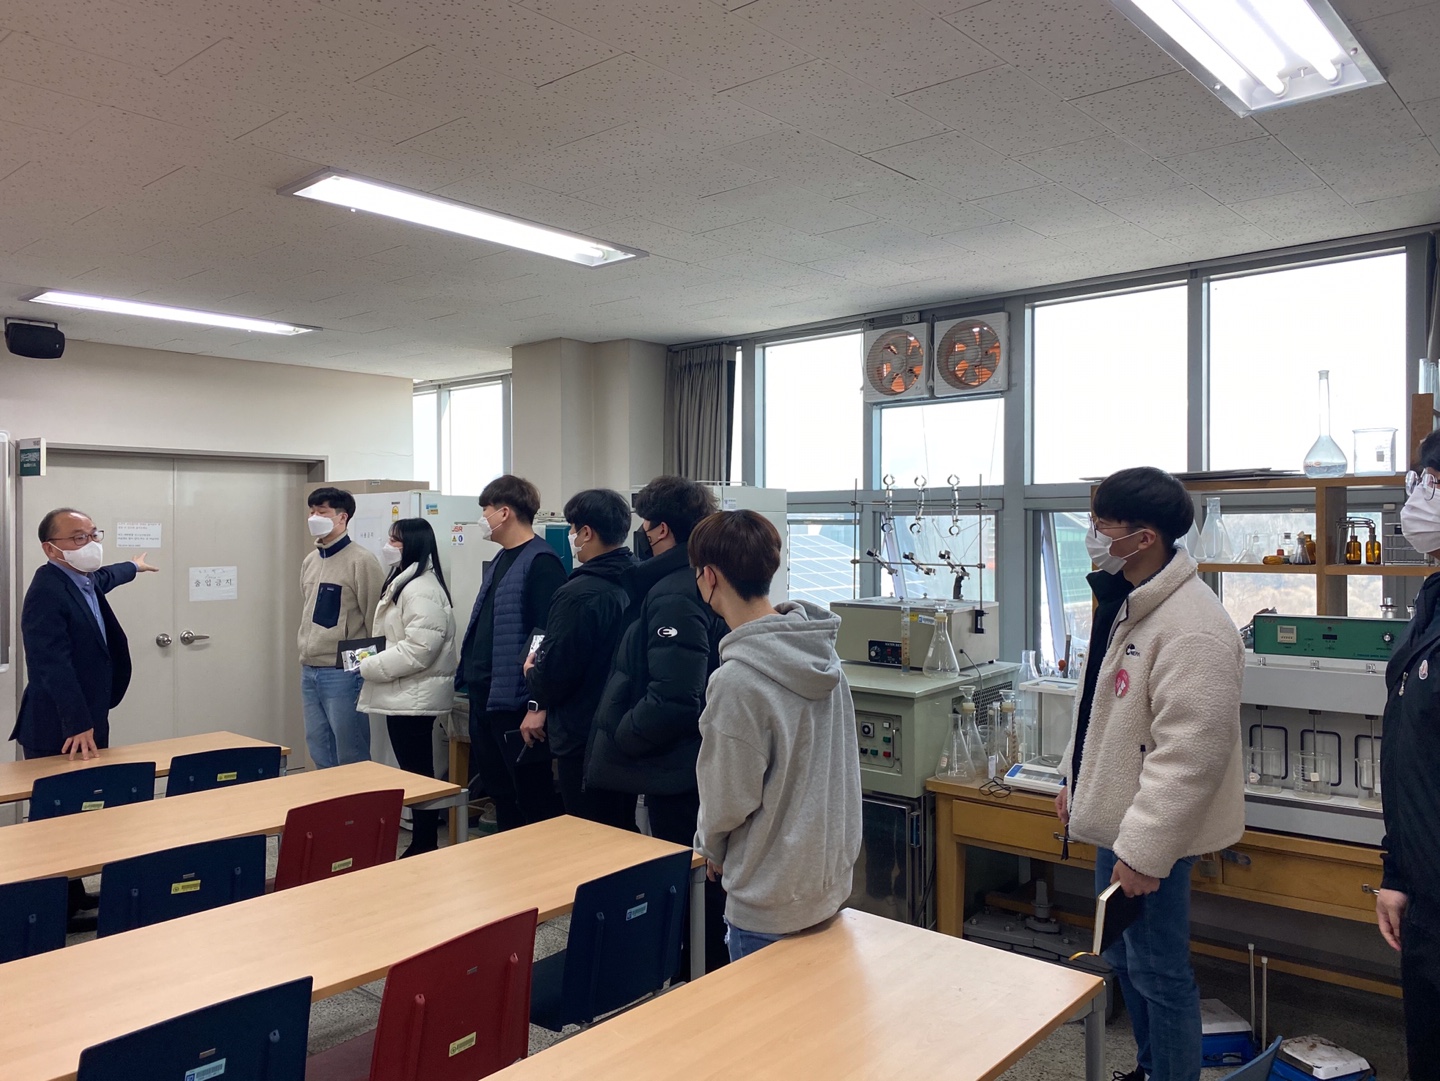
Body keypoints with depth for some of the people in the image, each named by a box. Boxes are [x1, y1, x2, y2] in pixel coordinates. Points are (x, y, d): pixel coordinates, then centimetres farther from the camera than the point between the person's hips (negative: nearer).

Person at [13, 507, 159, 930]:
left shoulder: (86, 580, 11)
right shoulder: (47, 592, -19)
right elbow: (54, 666, -26)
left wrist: (132, 567, 58)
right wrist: (79, 725, -29)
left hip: (84, 723, 9)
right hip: (59, 732, -9)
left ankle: (74, 893, 23)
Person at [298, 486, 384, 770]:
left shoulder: (361, 561, -11)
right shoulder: (309, 562, 12)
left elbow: (375, 619, -11)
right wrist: (305, 646, 16)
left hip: (342, 672, -8)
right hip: (309, 671, 8)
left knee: (351, 757, 0)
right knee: (319, 753, 15)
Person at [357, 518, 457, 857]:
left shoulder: (422, 590, -19)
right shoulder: (401, 583, 17)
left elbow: (419, 648, -27)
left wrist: (369, 667, -18)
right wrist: (372, 662, 9)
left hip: (414, 697, -11)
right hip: (404, 693, 11)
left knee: (418, 774, -3)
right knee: (413, 773, 15)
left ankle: (425, 848, 7)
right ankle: (421, 844, 23)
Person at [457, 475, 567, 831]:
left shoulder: (540, 562, -15)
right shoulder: (501, 560, 15)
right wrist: (468, 676, 13)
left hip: (516, 701, -10)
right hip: (484, 696, 10)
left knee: (534, 800, 1)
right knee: (499, 793, 18)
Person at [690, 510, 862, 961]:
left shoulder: (737, 681, -27)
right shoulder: (824, 654, -3)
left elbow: (730, 798, -17)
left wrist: (711, 845, 4)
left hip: (770, 902, -7)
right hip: (833, 878, 8)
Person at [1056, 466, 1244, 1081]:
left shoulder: (1192, 628, -25)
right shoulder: (1124, 604, 8)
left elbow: (1187, 754, -27)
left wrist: (1144, 849, -25)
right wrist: (1075, 781, 21)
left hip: (1150, 834, -10)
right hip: (1116, 819, 10)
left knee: (1157, 972, 5)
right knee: (1124, 958, 22)